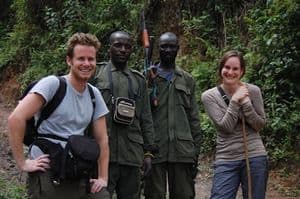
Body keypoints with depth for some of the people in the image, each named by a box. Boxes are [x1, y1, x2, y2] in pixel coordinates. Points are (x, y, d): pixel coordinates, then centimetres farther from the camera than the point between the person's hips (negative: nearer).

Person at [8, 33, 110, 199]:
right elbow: (16, 118, -19)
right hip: (47, 175, -5)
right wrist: (22, 163, -17)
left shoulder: (94, 95, 8)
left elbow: (102, 139, 13)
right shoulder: (52, 84, -11)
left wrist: (103, 178, 7)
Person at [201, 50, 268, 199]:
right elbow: (225, 127, -11)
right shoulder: (209, 96, -3)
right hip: (226, 160, -1)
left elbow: (260, 125, -1)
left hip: (255, 157, 1)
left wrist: (245, 102, -12)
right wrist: (235, 101, -15)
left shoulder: (253, 91, 1)